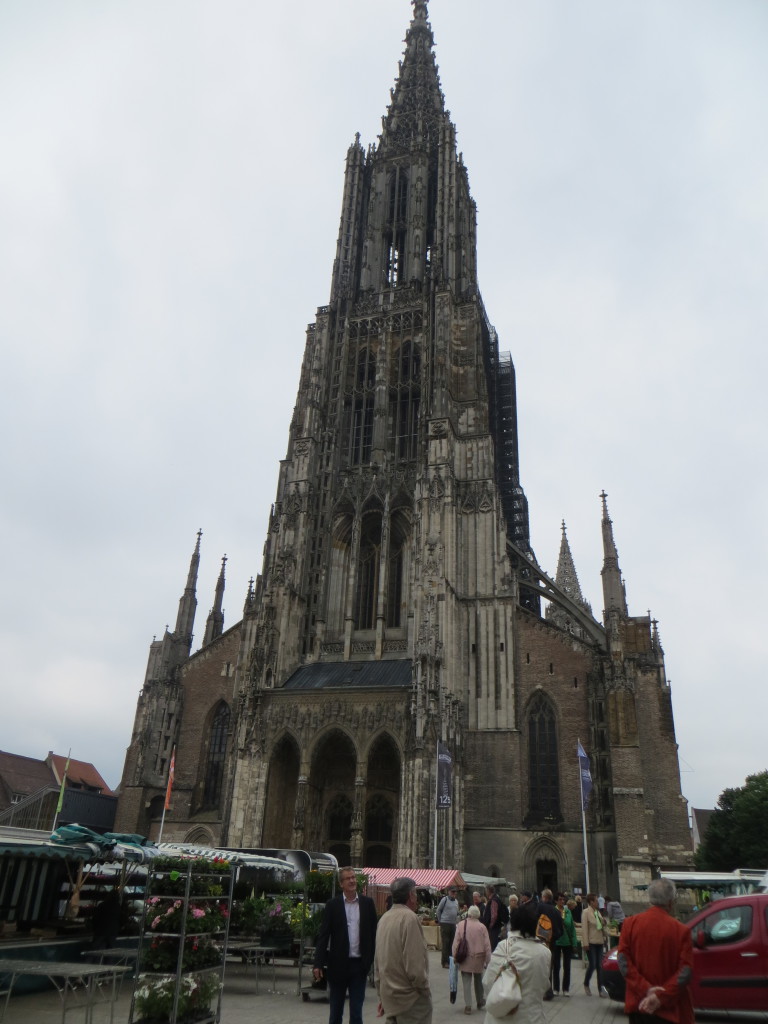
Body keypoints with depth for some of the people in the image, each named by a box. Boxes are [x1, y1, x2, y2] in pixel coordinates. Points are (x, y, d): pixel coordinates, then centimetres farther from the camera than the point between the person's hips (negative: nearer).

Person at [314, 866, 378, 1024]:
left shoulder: (367, 903, 1)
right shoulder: (333, 904, -4)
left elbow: (374, 932, 5)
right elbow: (323, 935, -5)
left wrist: (374, 959, 0)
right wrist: (318, 964, -12)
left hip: (359, 964, 1)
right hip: (338, 964, -1)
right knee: (335, 1011, 12)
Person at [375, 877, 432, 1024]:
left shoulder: (384, 918, 7)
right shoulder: (409, 917, -18)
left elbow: (377, 962, 13)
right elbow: (415, 964, -21)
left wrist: (381, 995, 21)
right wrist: (425, 991, -6)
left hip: (389, 998, 8)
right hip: (411, 999, -8)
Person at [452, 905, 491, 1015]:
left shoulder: (461, 925, -8)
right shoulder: (482, 927, -7)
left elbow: (456, 942, -7)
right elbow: (487, 945, -4)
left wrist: (454, 956, 2)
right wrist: (487, 960, 5)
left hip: (465, 958, -2)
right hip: (479, 958, 2)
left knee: (467, 982, 6)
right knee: (478, 981, 21)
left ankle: (468, 1005, 1)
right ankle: (480, 1002, 33)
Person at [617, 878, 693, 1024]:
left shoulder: (630, 923, -3)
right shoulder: (681, 930, -10)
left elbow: (623, 961, -7)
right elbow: (685, 971, -12)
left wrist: (645, 989, -9)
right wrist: (661, 997, -12)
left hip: (638, 1005, 2)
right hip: (670, 1008, -2)